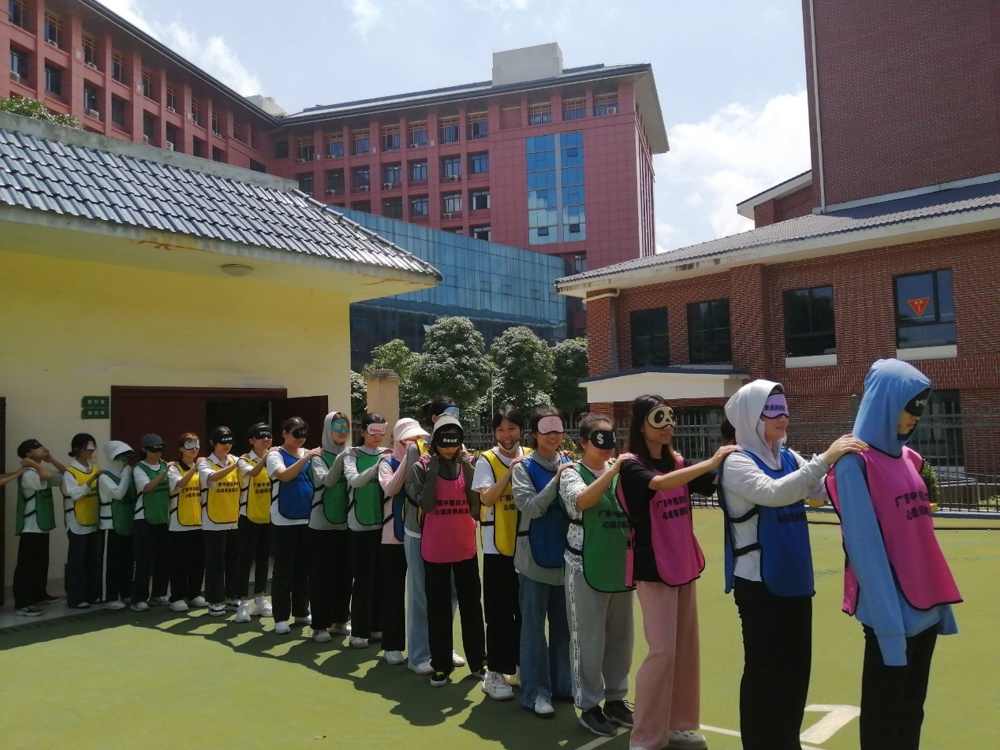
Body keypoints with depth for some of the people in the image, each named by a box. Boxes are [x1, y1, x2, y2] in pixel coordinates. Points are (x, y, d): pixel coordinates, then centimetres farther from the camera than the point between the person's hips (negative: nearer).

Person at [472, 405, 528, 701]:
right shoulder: (487, 460, -5)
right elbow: (486, 498, -17)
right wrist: (510, 471, -22)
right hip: (498, 546, -3)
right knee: (499, 611, 3)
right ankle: (495, 672, 14)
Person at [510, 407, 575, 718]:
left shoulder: (569, 465, 4)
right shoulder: (524, 468, -6)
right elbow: (531, 507, -16)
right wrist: (556, 480, -23)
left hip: (565, 555, 4)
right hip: (535, 556, -4)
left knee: (563, 623, 14)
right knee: (534, 625, 2)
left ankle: (562, 683, 28)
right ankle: (535, 692, 11)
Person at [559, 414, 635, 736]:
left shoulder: (621, 474, 5)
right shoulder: (572, 473, -6)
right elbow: (582, 500, -27)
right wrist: (612, 470, -31)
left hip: (620, 565, 5)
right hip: (586, 567, -5)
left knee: (620, 636, 14)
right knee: (589, 639, 4)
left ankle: (615, 699, 31)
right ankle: (589, 706, 19)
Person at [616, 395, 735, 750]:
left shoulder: (678, 462, 7)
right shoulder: (631, 465, -11)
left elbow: (716, 484, 2)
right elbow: (661, 483, -30)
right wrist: (710, 462, -33)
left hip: (684, 565, 6)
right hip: (653, 568, -6)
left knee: (687, 648, 11)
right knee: (662, 651, -5)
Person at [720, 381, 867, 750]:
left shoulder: (789, 458, 8)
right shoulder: (737, 462, -13)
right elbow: (772, 494, -29)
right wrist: (824, 458, -32)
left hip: (794, 577, 7)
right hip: (759, 582, -7)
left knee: (796, 667, 16)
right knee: (765, 668, 3)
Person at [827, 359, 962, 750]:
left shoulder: (907, 457, 9)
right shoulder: (856, 462, -14)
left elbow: (921, 535, 12)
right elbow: (864, 547, -18)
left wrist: (941, 601, 10)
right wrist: (889, 620, -21)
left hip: (925, 603, 7)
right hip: (891, 608, -7)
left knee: (912, 707, 18)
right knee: (884, 711, 7)